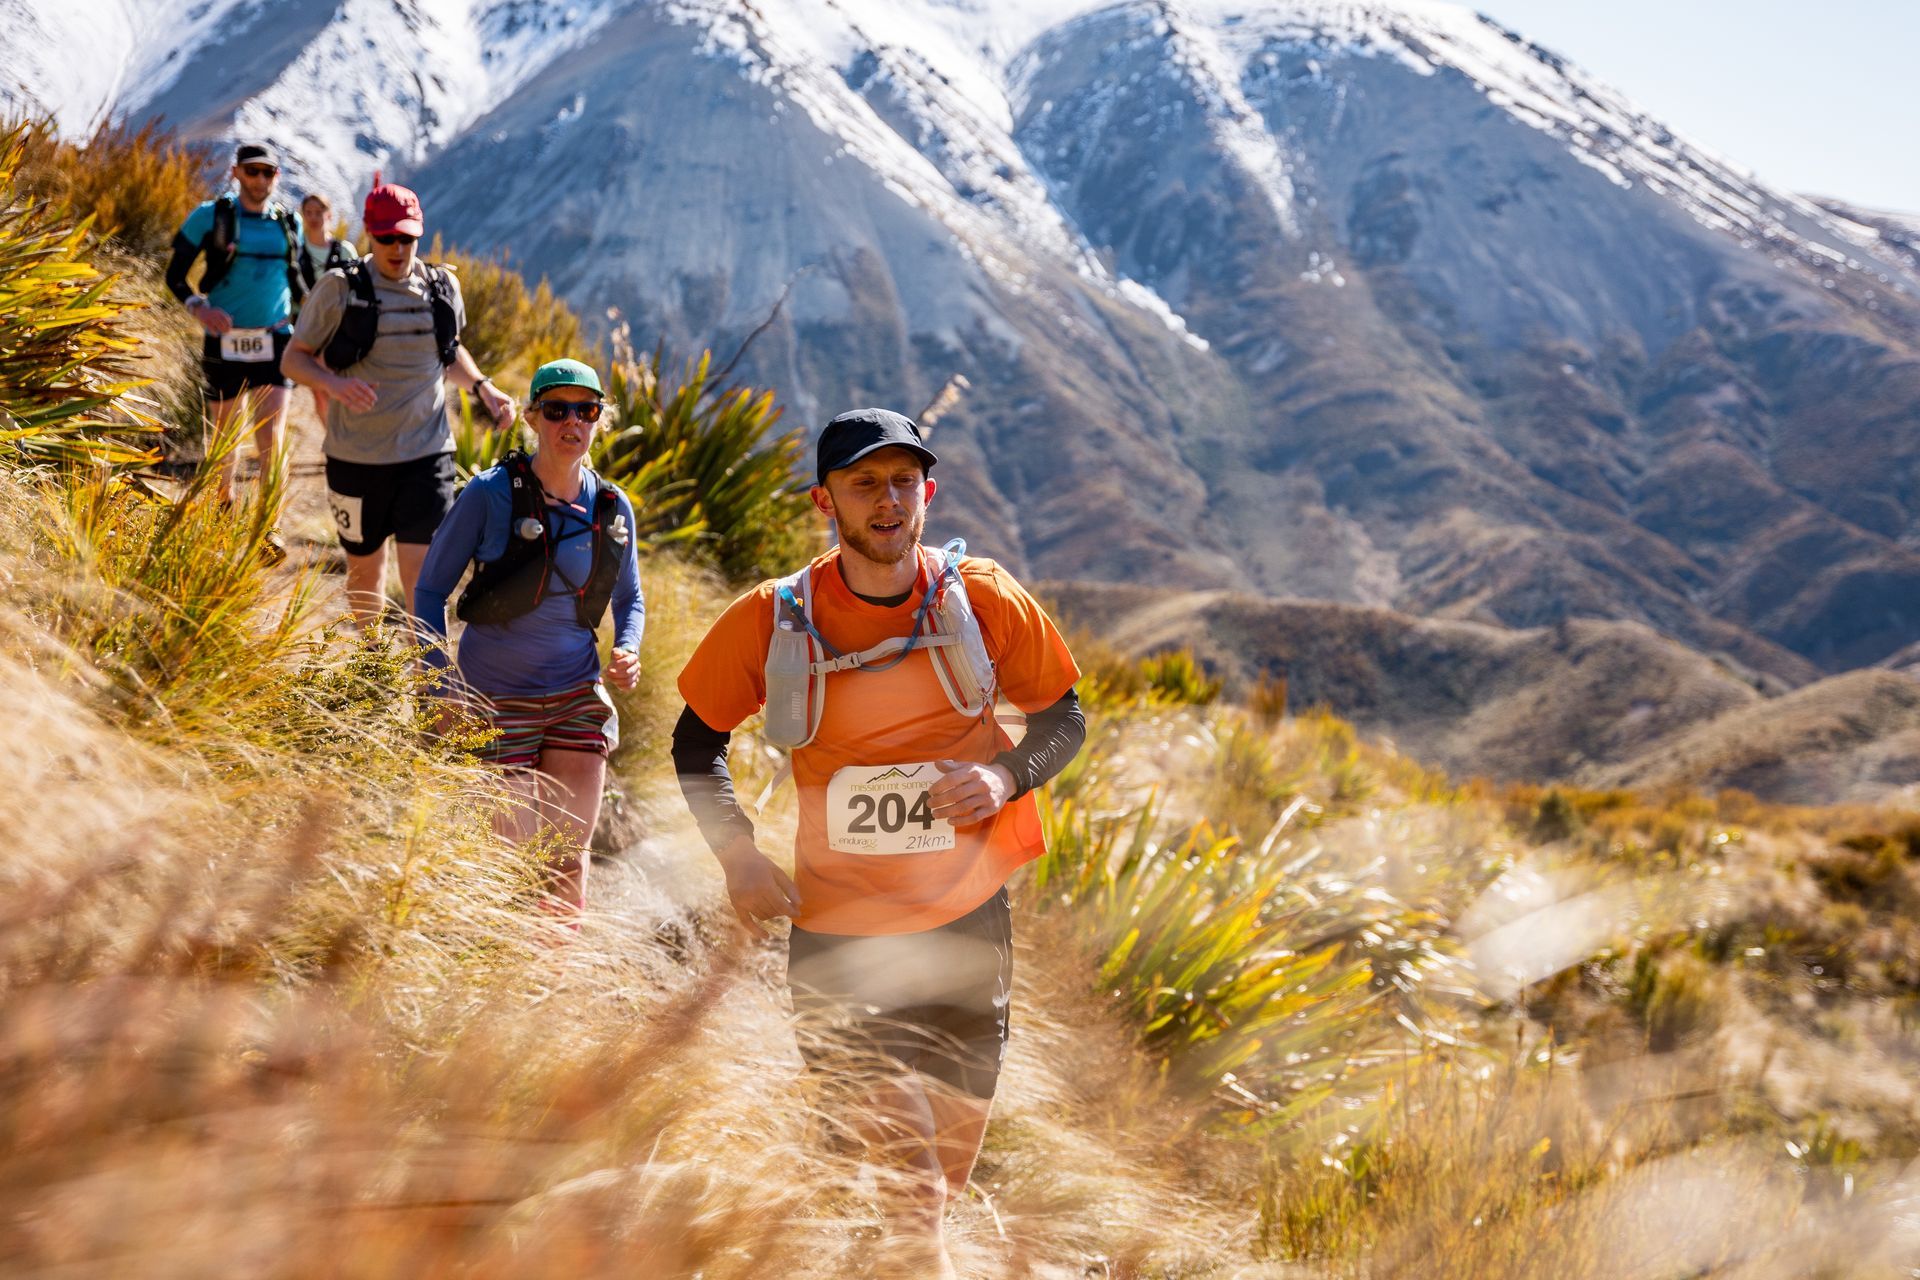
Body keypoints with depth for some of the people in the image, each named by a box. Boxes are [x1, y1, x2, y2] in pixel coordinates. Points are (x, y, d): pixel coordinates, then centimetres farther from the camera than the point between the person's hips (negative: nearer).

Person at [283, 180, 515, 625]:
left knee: (422, 571, -9)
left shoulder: (443, 287, 2)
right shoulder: (339, 289, -8)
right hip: (356, 456, 0)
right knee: (364, 566, 15)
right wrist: (333, 383, -25)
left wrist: (481, 386, 2)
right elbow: (294, 358, -4)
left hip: (426, 454, 1)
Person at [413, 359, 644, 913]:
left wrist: (628, 650, -5)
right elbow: (431, 588, -4)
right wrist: (439, 684, -14)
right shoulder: (490, 494, -12)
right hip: (495, 699, -3)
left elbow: (629, 598, 16)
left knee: (570, 860, 6)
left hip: (578, 699, 3)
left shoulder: (613, 509, 0)